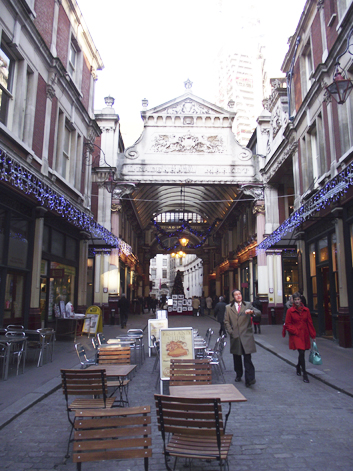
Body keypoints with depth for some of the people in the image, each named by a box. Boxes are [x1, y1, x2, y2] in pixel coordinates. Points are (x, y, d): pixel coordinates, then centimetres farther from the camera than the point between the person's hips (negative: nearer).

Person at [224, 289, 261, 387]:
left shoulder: (248, 305, 6)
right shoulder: (228, 308, 8)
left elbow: (259, 313, -4)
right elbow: (226, 322, 9)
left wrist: (251, 311, -25)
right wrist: (231, 332, -2)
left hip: (246, 336, -2)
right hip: (235, 337, 2)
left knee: (247, 357, -8)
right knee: (236, 357, 12)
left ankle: (249, 379, -7)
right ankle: (238, 375, 29)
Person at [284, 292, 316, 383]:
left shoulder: (306, 310, 3)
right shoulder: (290, 311, -6)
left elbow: (310, 323, 8)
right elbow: (287, 325, -1)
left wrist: (313, 335, 8)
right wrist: (295, 331, -12)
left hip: (305, 334, 4)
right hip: (295, 335, -3)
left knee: (302, 353, 12)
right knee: (301, 353, -14)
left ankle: (298, 368, 39)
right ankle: (304, 374, -7)